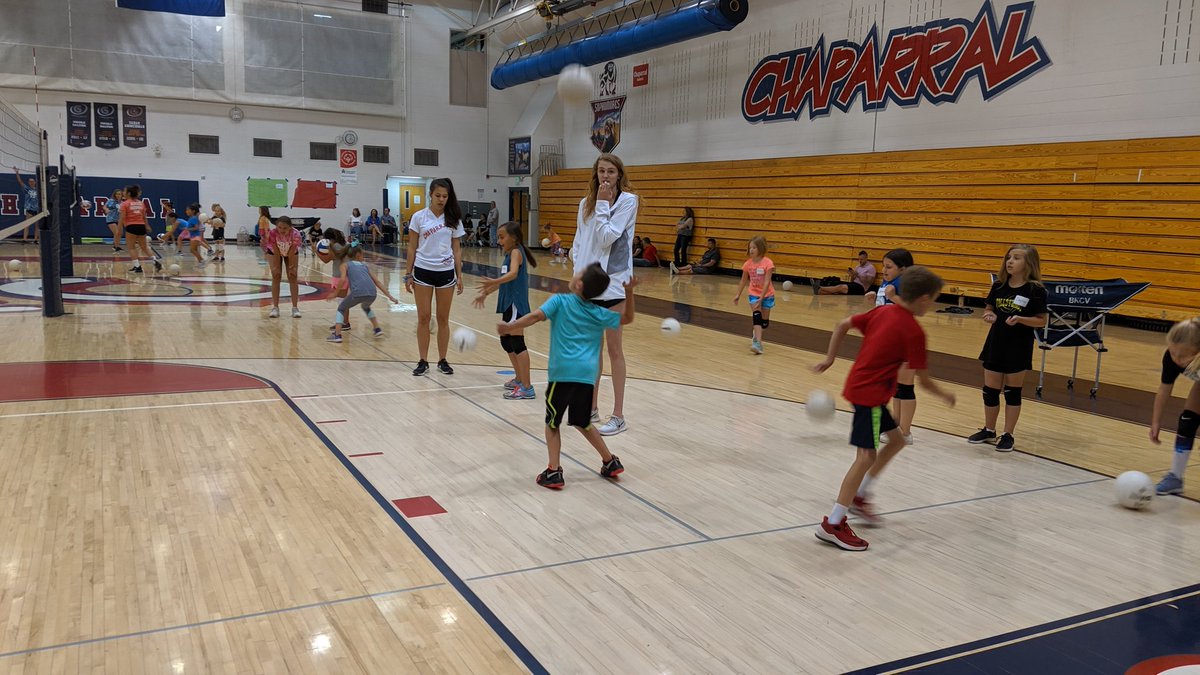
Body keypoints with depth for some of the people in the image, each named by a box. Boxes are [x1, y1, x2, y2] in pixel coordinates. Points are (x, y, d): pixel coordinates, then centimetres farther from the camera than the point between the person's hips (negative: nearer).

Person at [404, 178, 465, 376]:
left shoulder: (453, 219, 3)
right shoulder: (419, 217, -1)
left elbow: (456, 249, 7)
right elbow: (412, 248, 2)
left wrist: (459, 276, 2)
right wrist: (408, 274, -1)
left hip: (446, 272, 1)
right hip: (423, 271, -1)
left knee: (443, 318, 7)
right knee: (423, 318, 2)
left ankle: (442, 360, 16)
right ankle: (423, 362, 10)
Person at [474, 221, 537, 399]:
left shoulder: (516, 252, -12)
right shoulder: (509, 253, 16)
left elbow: (513, 274, -31)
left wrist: (493, 282, -44)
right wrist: (486, 293, 30)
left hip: (516, 303, -10)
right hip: (508, 303, 10)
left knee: (517, 343, -12)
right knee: (506, 341, 18)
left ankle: (527, 387, -13)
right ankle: (520, 379, 29)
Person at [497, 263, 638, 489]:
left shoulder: (560, 301, 3)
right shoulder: (598, 313, 14)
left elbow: (537, 316, -13)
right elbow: (626, 318, 27)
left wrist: (509, 327, -11)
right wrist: (629, 293, 18)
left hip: (563, 371, -4)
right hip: (588, 373, 5)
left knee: (552, 422, 9)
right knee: (582, 422, 23)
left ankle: (554, 471, 3)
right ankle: (610, 462, 27)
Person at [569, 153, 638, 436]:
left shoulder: (627, 200, -5)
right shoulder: (586, 203, 10)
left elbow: (607, 238, -13)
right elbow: (579, 240, 15)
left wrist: (603, 204, -11)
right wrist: (578, 267, 3)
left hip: (612, 281, -5)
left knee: (613, 349, -1)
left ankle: (618, 416, 6)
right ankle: (592, 407, 25)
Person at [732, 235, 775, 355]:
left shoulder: (768, 263, -18)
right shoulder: (748, 264, -5)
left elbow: (767, 282, -23)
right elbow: (744, 281, 8)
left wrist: (761, 298, -28)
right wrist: (738, 295, 8)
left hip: (767, 295, -2)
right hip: (754, 294, 2)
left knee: (764, 320, 7)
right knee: (756, 316, -19)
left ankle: (756, 333, 40)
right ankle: (758, 343, -26)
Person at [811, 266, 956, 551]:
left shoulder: (882, 311, 7)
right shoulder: (913, 331, -15)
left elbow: (843, 325, 11)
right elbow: (923, 379, -9)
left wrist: (829, 359, 18)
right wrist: (944, 395, 9)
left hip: (858, 385, 10)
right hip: (870, 392, -9)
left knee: (897, 439, 20)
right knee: (867, 455, -9)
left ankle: (859, 496, 24)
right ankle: (833, 524, -8)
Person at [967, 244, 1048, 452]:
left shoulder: (1035, 290, -11)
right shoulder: (998, 286, 1)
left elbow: (1041, 321, -8)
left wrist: (1019, 319, -24)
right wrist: (989, 316, -11)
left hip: (1019, 347, -4)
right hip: (995, 343, 4)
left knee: (1012, 392, 6)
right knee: (990, 390, 10)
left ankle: (1008, 435, 17)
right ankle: (989, 430, 27)